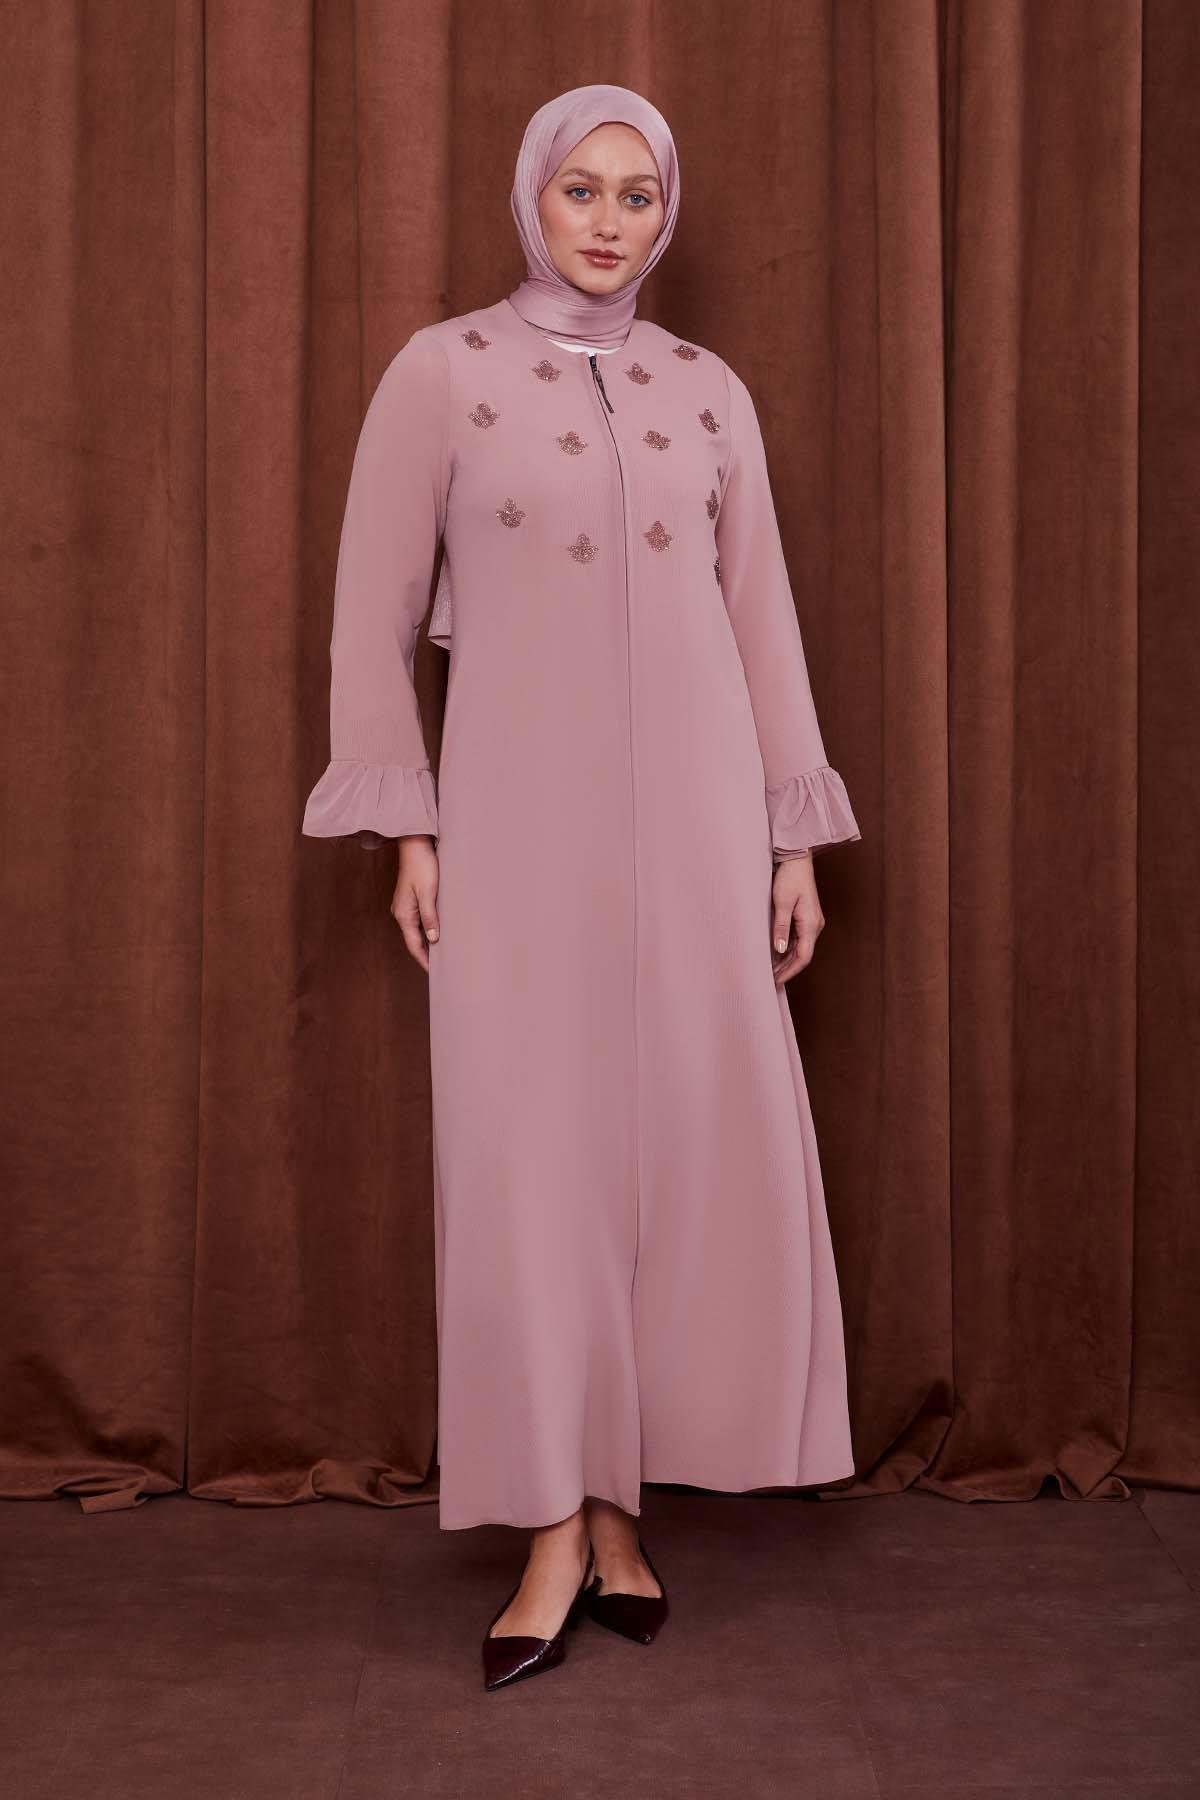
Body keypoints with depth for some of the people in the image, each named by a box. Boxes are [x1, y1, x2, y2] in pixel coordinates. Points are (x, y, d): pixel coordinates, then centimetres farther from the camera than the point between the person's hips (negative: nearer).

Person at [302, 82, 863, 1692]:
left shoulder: (710, 390, 11)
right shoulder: (442, 371, 3)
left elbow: (762, 620, 11)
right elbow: (374, 615, 2)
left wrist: (791, 835, 6)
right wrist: (410, 827, -4)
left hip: (692, 817, 3)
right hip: (517, 817, -3)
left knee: (695, 1141, 1)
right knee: (530, 1148, -1)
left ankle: (620, 1500, 16)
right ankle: (560, 1533, 8)